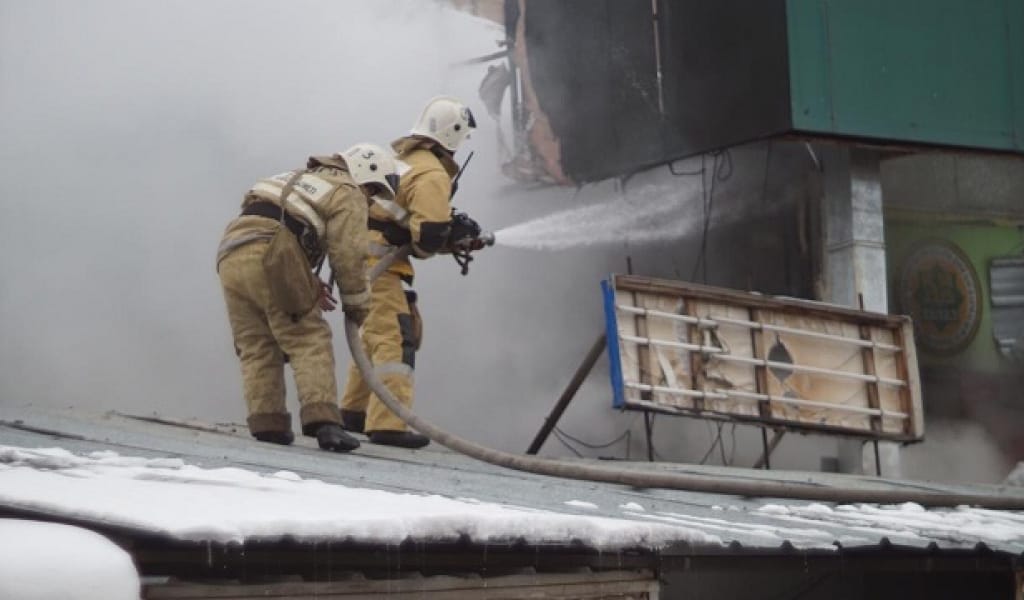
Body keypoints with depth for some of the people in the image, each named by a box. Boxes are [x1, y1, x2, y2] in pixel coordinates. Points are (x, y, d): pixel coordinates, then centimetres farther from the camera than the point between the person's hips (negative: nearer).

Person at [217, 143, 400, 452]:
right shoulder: (348, 194, 9)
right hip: (271, 258, -8)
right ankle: (322, 420, -16)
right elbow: (348, 255, 0)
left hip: (230, 254, 8)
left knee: (257, 346, 10)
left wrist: (311, 286, 22)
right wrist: (358, 306, 13)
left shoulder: (303, 178, 34)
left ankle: (266, 423, 3)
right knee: (310, 341, -5)